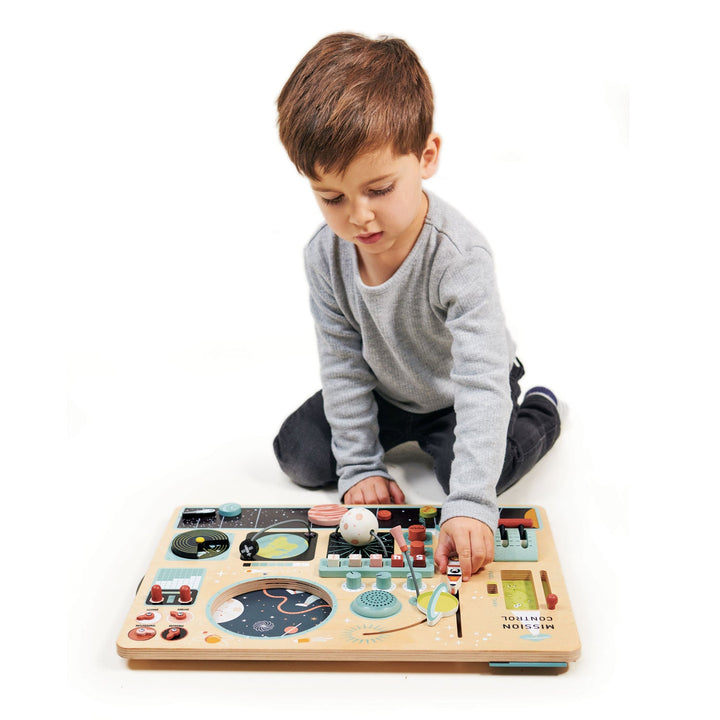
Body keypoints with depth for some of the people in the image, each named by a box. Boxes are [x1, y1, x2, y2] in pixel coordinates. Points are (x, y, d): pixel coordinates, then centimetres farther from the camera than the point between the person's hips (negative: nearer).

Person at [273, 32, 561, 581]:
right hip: (388, 389, 5)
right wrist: (359, 466, -13)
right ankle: (406, 430, 23)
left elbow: (481, 381, -41)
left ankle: (541, 412, 7)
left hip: (460, 392, -4)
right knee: (300, 455, -3)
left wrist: (470, 504, -49)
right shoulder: (325, 255, -20)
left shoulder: (460, 257, -37)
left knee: (473, 471, -27)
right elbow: (343, 363, -11)